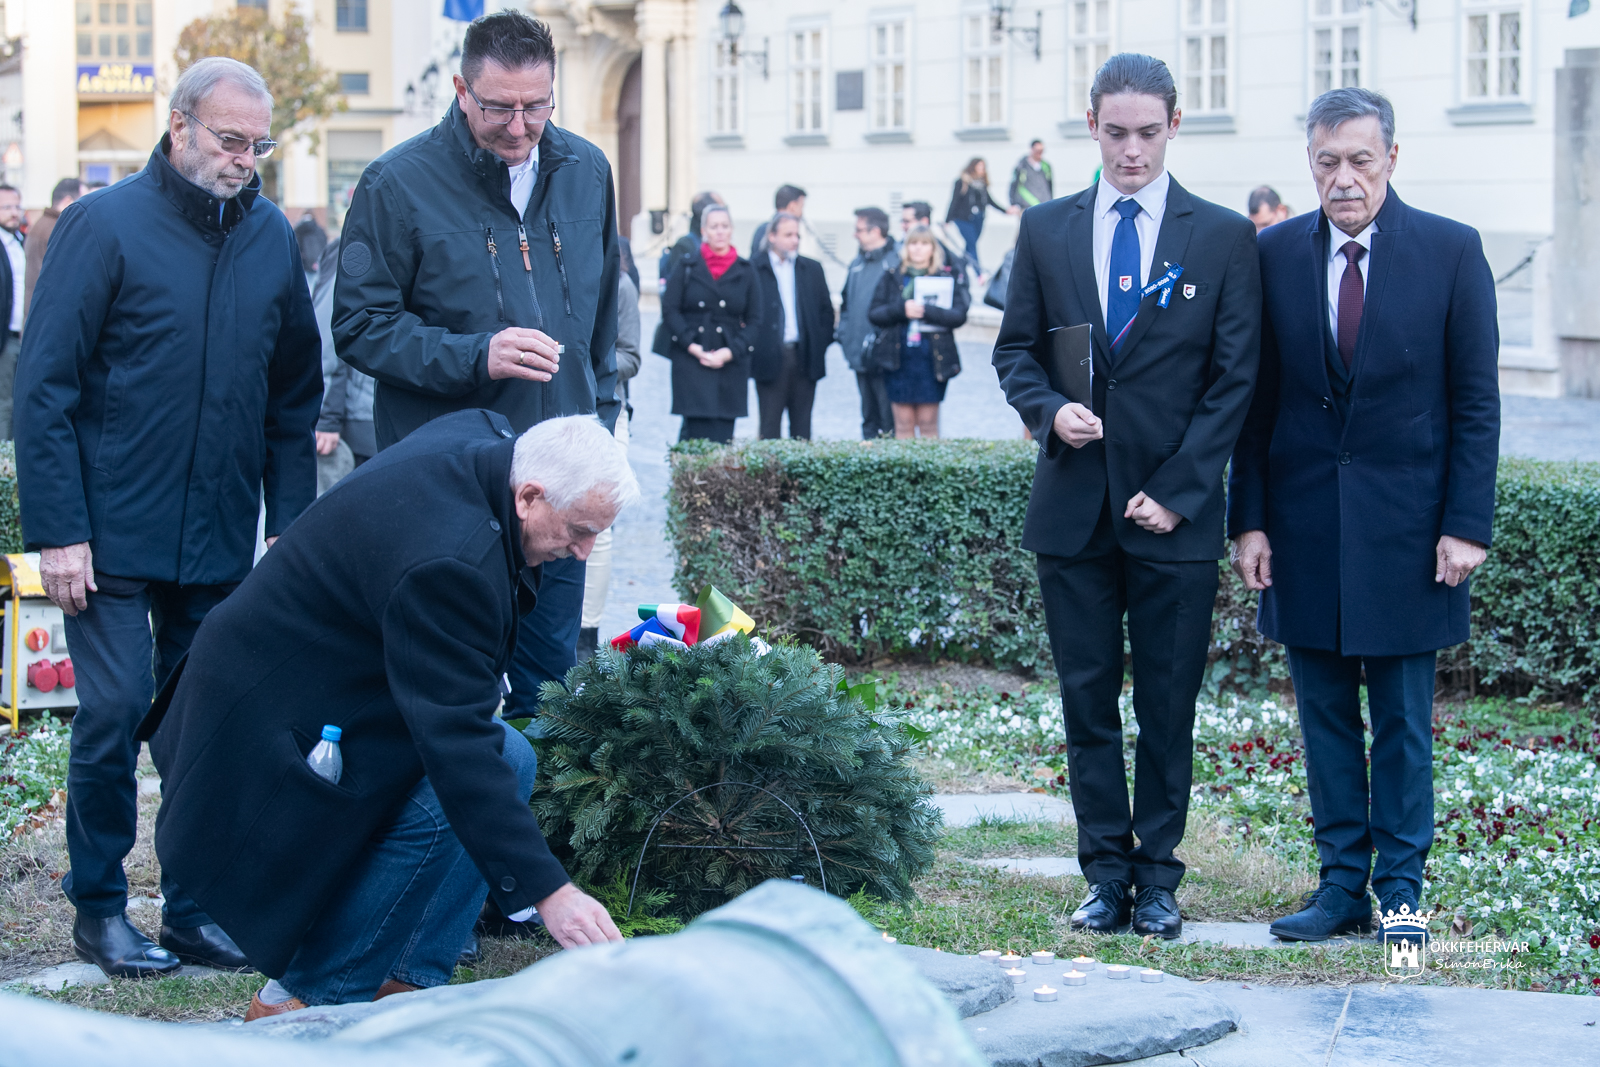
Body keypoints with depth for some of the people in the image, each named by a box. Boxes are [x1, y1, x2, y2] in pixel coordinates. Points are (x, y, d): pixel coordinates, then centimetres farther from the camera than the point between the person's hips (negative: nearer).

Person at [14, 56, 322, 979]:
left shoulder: (273, 236, 6)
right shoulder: (104, 226, -7)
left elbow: (294, 396, 13)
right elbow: (45, 389, -8)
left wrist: (292, 521, 5)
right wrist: (58, 530, -13)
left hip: (221, 538, 4)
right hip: (114, 531, -4)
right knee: (114, 713, -4)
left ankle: (196, 907, 17)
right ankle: (100, 908, 11)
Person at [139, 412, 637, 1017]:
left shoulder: (486, 437, -5)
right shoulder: (448, 561, -35)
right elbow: (456, 743, -36)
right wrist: (547, 890, -36)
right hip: (271, 724, -11)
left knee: (507, 758, 1)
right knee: (440, 805, -23)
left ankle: (406, 986, 5)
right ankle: (299, 1004, -7)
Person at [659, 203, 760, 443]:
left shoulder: (745, 271, 10)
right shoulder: (686, 266, 6)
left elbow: (754, 320, 8)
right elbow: (669, 309, 1)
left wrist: (731, 351, -7)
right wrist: (692, 346, -11)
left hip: (731, 363, 2)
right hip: (691, 361, -2)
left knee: (723, 434, -1)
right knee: (697, 429, -11)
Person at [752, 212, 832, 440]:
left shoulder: (812, 269, 12)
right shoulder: (753, 269, -1)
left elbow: (827, 310, 15)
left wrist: (821, 343, 4)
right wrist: (751, 346, -8)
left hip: (804, 358, 4)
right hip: (770, 359, -4)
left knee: (802, 428, 7)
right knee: (770, 427, -2)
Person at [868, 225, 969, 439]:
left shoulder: (948, 276, 5)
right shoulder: (892, 277, 9)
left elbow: (959, 316, -5)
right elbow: (875, 314, 3)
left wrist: (926, 311, -17)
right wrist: (901, 309, -14)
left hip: (932, 359, -1)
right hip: (899, 357, 1)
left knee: (928, 423, 1)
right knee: (903, 423, 3)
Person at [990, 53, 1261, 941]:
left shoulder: (1225, 237, 1)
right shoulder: (1045, 230, 8)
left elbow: (1235, 379, -1)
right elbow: (1014, 350, 12)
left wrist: (1177, 490, -8)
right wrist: (1048, 409, -10)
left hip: (1175, 512, -2)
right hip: (1073, 504, 2)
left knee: (1167, 706, 3)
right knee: (1087, 700, 5)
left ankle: (1157, 880, 12)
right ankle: (1106, 875, 13)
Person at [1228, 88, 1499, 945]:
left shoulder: (1452, 252, -3)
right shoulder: (1275, 255, 3)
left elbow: (1476, 400, -2)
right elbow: (1256, 400, 6)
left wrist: (1467, 523, -8)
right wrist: (1248, 519, 0)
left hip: (1406, 524, -2)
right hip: (1304, 527, 2)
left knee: (1403, 721, 4)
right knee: (1324, 714, 8)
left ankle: (1400, 888, 14)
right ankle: (1342, 884, 17)